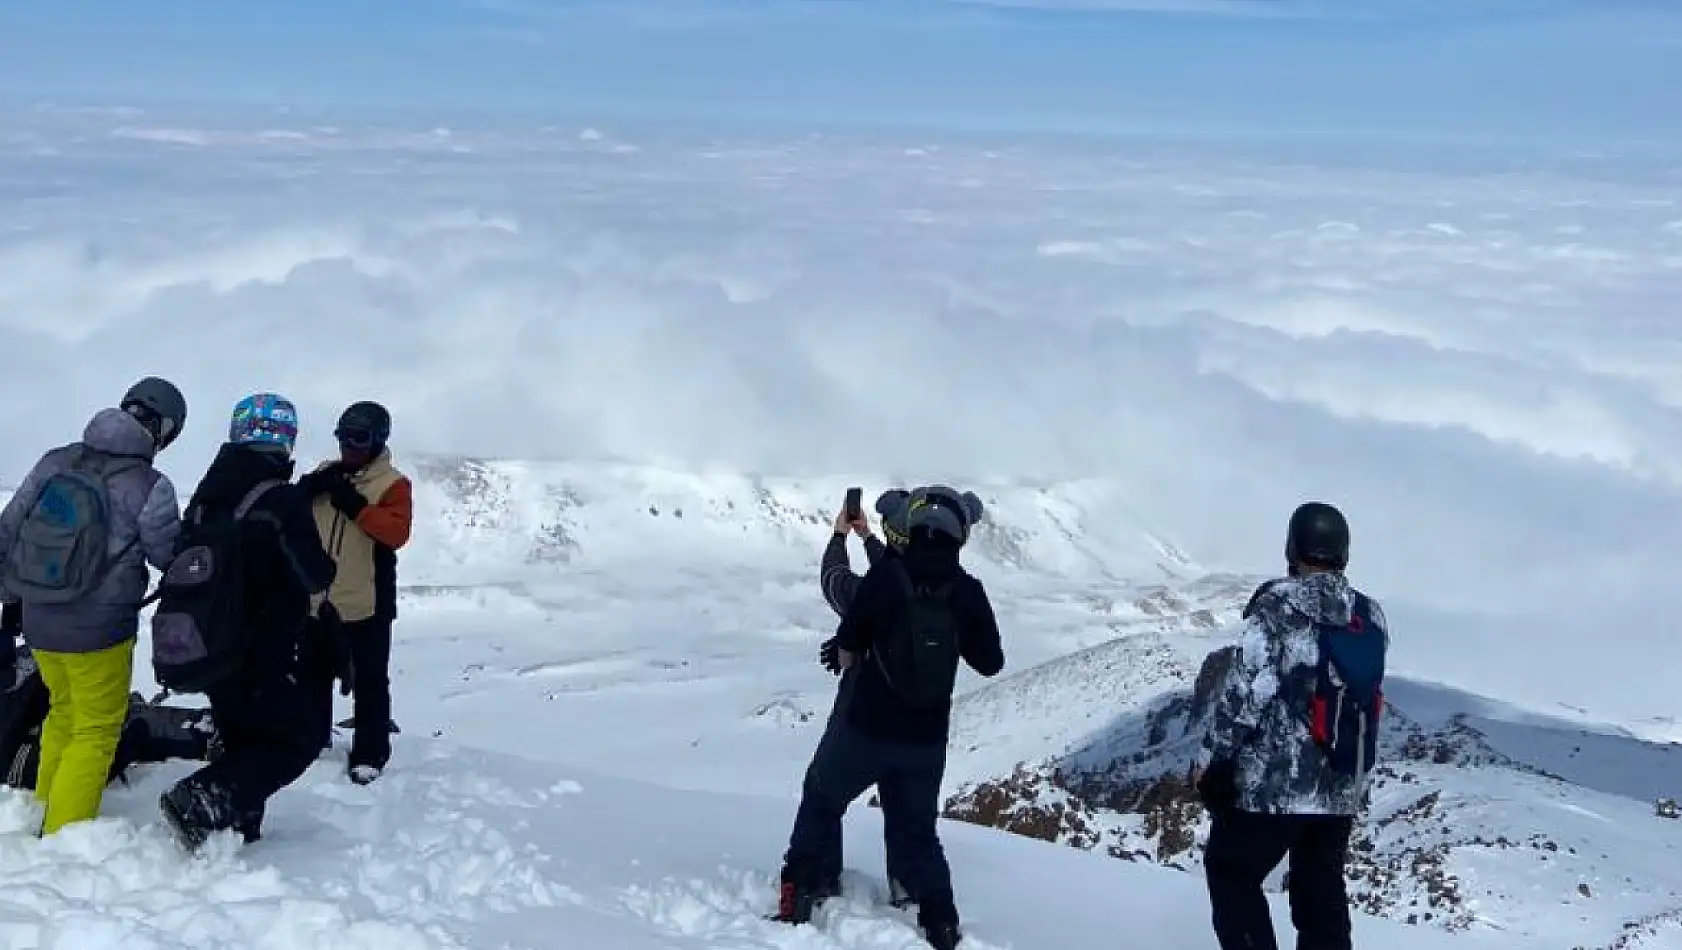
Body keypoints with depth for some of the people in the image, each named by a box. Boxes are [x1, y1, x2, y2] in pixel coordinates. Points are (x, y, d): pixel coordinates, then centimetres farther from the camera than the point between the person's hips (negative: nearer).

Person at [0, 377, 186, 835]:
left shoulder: (55, 462, 1)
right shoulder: (150, 485, -16)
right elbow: (171, 556, -7)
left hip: (39, 622, 6)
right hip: (99, 632, -6)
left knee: (63, 710, 25)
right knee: (95, 731, 8)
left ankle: (44, 812, 35)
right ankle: (63, 834, 7)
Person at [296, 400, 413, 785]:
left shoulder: (393, 484, -7)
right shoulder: (324, 474, 9)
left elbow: (397, 532, -20)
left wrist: (355, 505, -26)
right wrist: (306, 489, -14)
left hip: (367, 602, -5)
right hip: (318, 599, 5)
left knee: (369, 682, 0)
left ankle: (370, 753, 8)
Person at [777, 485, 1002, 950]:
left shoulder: (885, 573, -12)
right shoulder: (968, 590, -6)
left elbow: (846, 652, -7)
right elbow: (990, 663, 3)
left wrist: (851, 653, 16)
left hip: (865, 728, -2)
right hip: (927, 740, 2)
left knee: (822, 801, 21)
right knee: (919, 831, 20)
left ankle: (800, 896, 18)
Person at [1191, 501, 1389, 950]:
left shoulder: (1279, 604, -13)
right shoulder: (1371, 616, 5)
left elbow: (1245, 691, -16)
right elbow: (1373, 698, 13)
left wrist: (1209, 757, -6)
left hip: (1273, 784, -6)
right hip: (1344, 791, 6)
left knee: (1232, 873, 10)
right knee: (1321, 890, 17)